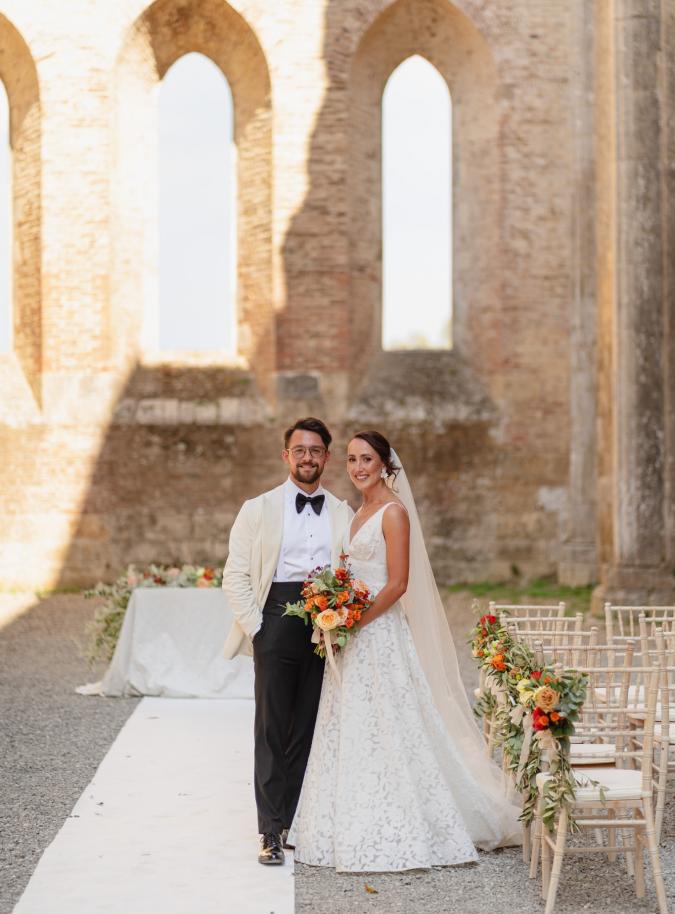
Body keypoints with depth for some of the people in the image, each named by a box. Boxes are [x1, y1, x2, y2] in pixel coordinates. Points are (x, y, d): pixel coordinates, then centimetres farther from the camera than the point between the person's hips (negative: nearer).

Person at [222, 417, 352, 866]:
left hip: (328, 630, 2)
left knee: (310, 730, 5)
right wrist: (255, 627, -6)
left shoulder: (344, 514, 12)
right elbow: (236, 575, 3)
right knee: (272, 730, -4)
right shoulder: (259, 509, 6)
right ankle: (272, 832, -1)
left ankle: (295, 823, 13)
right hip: (277, 625, -2)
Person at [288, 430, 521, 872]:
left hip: (380, 634, -9)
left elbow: (398, 583, -16)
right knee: (350, 734, 10)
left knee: (383, 731, -6)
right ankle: (355, 832, 17)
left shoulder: (394, 512, -10)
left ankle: (392, 837, 0)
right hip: (354, 637, 9)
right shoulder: (360, 513, 16)